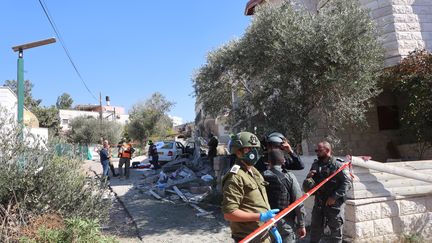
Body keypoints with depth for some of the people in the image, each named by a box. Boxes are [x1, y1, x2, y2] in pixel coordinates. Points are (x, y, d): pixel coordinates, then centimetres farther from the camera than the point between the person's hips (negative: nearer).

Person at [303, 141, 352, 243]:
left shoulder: (338, 165, -8)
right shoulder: (315, 165, 9)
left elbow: (347, 182, -14)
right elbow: (308, 185, 15)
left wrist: (334, 197, -18)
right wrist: (308, 177, -8)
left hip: (335, 204, -5)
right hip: (319, 203, 5)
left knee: (336, 231, 10)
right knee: (315, 230, 14)